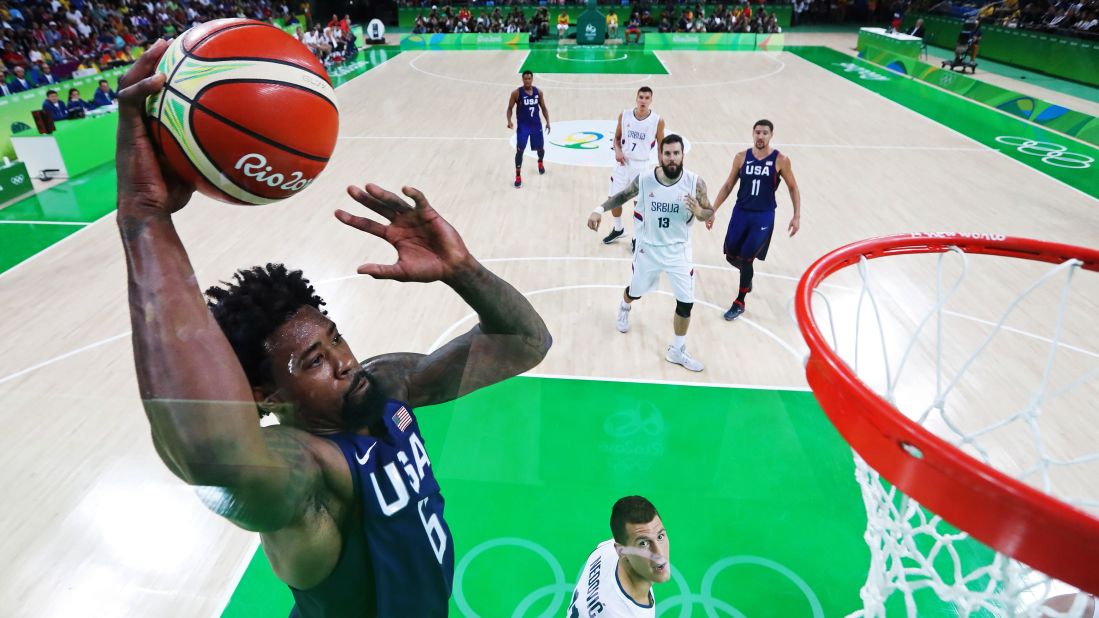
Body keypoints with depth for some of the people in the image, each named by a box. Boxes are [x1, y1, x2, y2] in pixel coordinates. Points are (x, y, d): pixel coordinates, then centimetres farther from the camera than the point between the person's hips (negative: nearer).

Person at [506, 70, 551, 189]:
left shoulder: (538, 92, -2)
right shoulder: (516, 93, -11)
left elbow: (543, 108, 9)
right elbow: (510, 108, -3)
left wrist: (548, 122, 1)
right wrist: (509, 121, -19)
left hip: (536, 125, 3)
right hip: (523, 126, -3)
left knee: (540, 148, 15)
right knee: (519, 150, -11)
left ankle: (540, 163, 51)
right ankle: (518, 176, -1)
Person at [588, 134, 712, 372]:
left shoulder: (695, 182, -18)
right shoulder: (644, 180, -16)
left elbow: (709, 213, -6)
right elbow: (623, 195, 3)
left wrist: (699, 212, -30)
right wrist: (599, 209, -11)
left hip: (678, 251, 0)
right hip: (648, 249, 0)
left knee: (686, 303, -1)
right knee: (635, 292, 20)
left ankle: (677, 351, 21)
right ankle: (624, 308, 60)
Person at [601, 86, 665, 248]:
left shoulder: (658, 121, -9)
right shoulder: (624, 115, -4)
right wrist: (617, 151, -12)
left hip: (641, 166, -2)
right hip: (623, 163, 3)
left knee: (639, 202, 4)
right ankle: (618, 229, 34)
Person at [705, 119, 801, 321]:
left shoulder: (780, 160, -7)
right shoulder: (741, 157, -1)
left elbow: (793, 187, 3)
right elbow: (728, 185, 7)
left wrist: (797, 216, -3)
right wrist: (712, 210, 3)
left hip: (763, 216, -3)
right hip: (740, 212, 3)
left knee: (746, 259, -5)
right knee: (731, 256, 7)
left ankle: (739, 303, 13)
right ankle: (748, 274, 43)